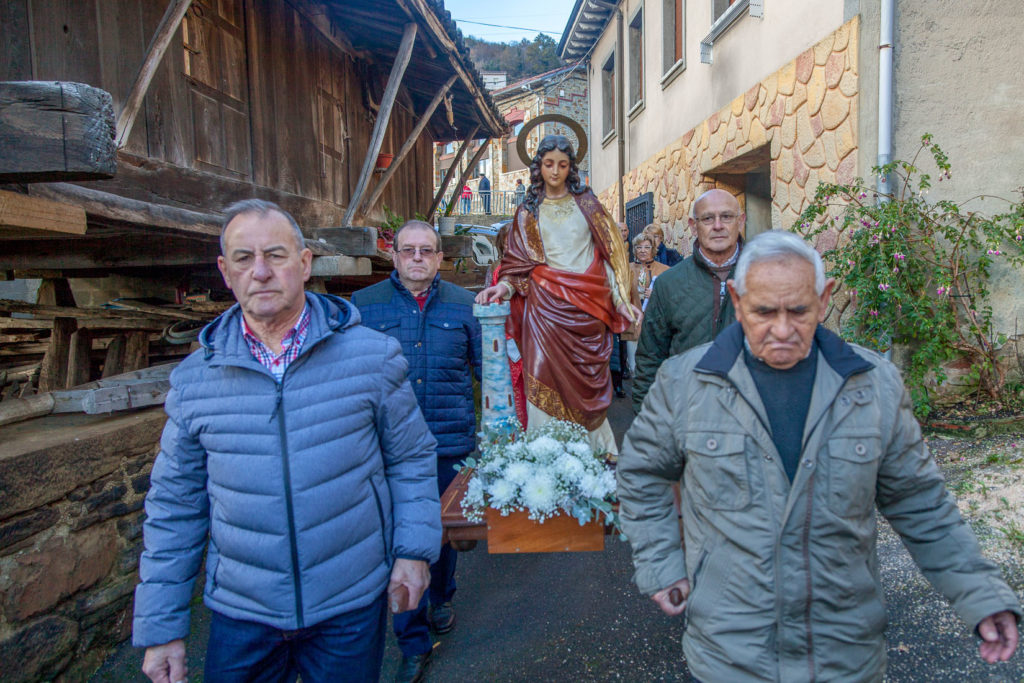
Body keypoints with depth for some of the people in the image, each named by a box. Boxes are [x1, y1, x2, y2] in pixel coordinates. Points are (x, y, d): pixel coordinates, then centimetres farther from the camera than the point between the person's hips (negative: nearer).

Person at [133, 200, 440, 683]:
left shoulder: (373, 356, -8)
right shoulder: (194, 380, -3)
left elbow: (411, 459, 1)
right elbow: (174, 507, 4)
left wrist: (414, 550, -5)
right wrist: (161, 627, 5)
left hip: (352, 607, -1)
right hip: (240, 614, 2)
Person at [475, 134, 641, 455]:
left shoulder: (586, 202, 13)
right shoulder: (527, 212, 14)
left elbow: (609, 251, 10)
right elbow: (518, 262, 9)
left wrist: (621, 299, 3)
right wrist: (506, 285, -12)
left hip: (588, 305, 0)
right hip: (546, 303, 0)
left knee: (587, 378, 2)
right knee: (549, 379, -8)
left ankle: (596, 449, 17)